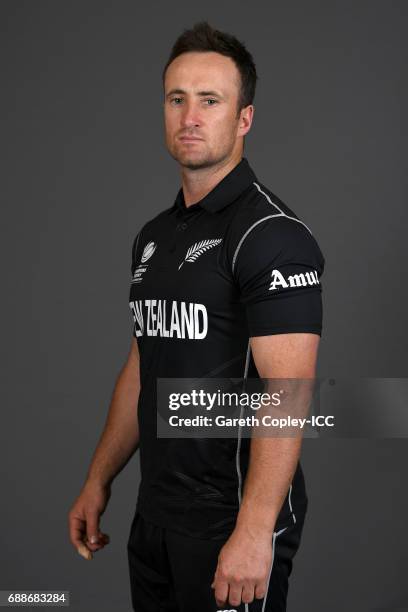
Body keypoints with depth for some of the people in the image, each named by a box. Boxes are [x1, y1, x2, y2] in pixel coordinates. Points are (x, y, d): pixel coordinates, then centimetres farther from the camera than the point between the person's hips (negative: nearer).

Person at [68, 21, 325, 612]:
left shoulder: (272, 232, -15)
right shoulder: (154, 236, 11)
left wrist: (254, 532, -25)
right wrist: (98, 481, 16)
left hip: (236, 519, -8)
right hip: (156, 513, 8)